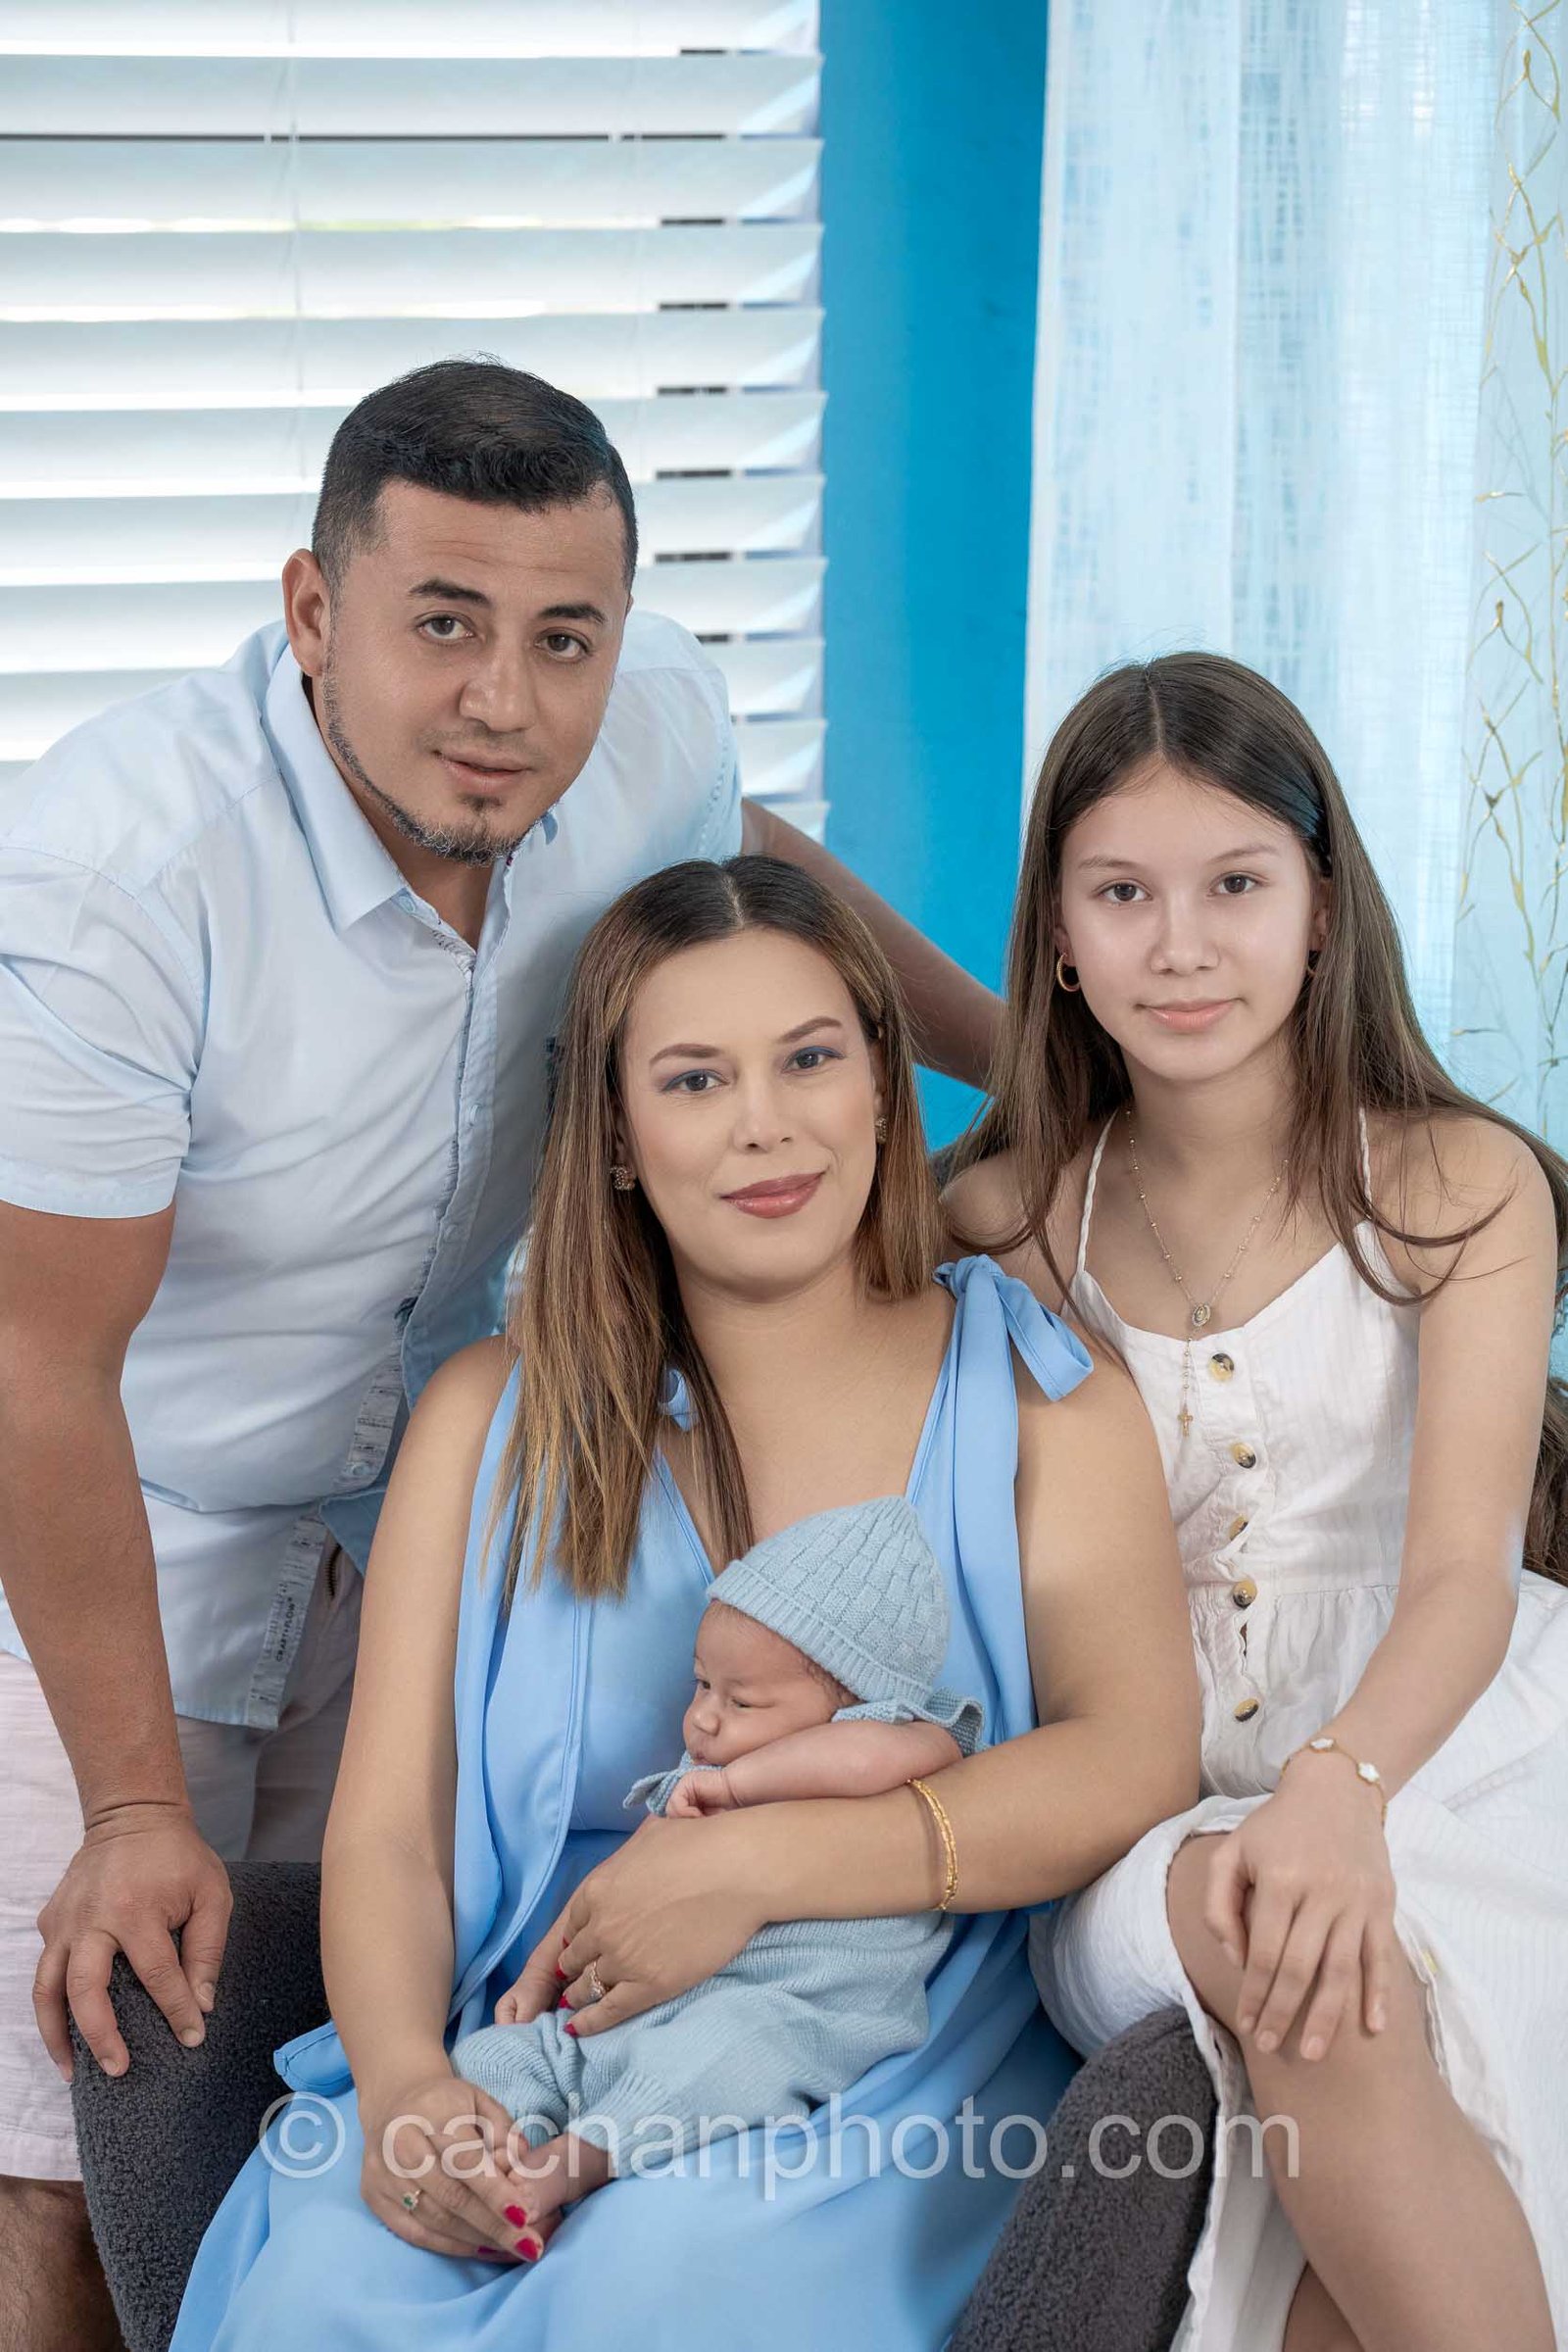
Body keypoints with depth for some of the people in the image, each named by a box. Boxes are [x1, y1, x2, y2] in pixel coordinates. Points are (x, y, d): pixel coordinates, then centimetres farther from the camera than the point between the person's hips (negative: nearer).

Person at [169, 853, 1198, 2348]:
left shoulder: (1043, 1397, 8)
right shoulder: (492, 1420, 13)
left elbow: (1140, 1758, -7)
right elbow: (387, 1819, 5)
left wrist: (757, 1862, -19)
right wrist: (401, 2081, -17)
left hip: (895, 2069, -2)